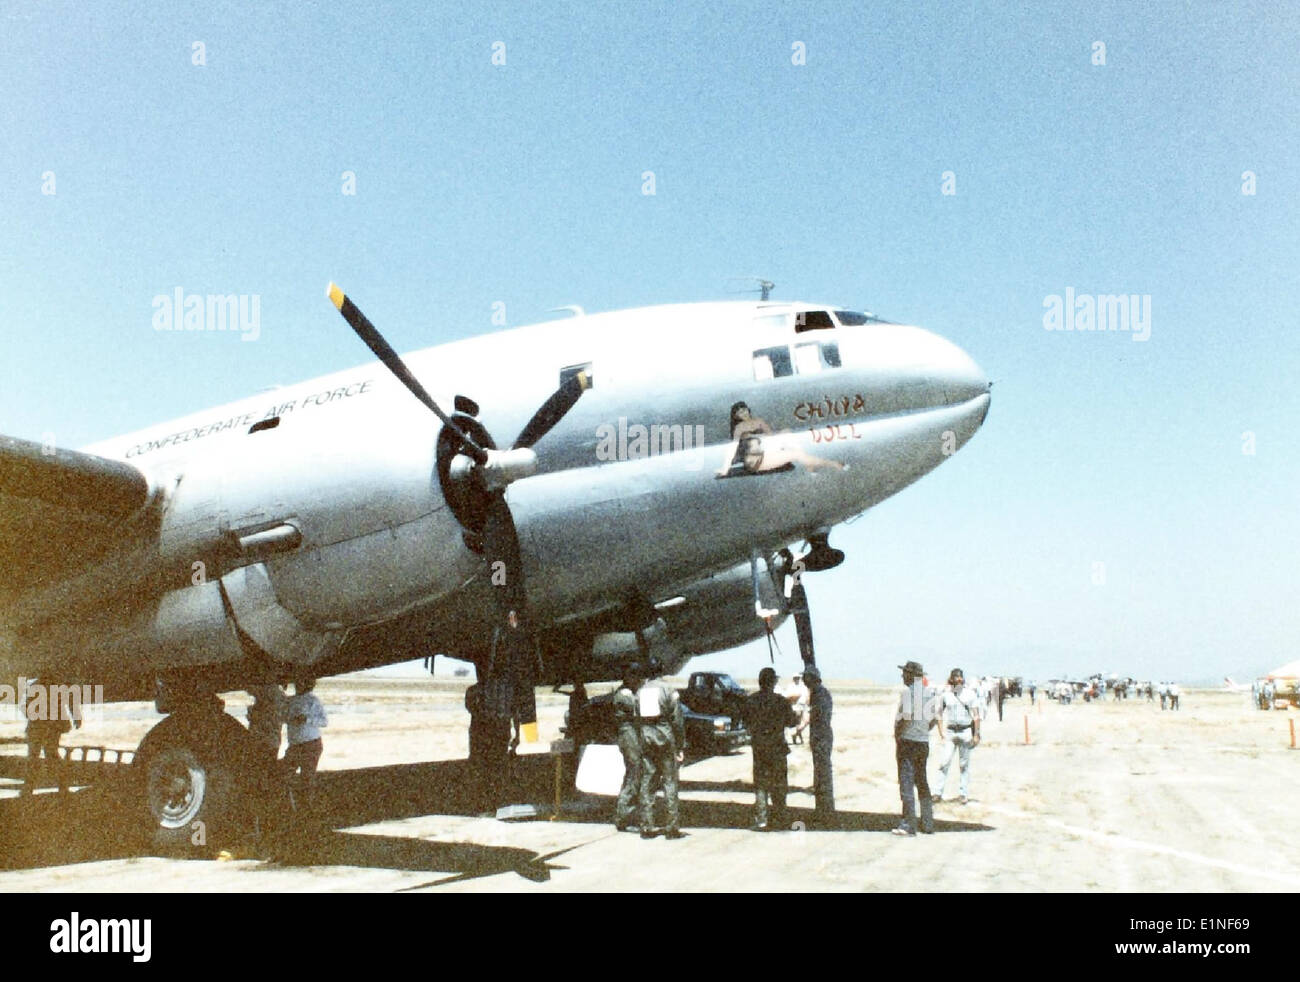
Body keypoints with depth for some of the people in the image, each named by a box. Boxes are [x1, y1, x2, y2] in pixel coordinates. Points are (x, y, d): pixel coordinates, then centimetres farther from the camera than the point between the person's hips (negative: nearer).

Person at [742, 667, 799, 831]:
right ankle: (778, 821, 9)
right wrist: (797, 717, 18)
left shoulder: (750, 701, -2)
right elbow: (793, 722, -3)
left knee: (760, 784, 10)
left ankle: (760, 821, 7)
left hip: (757, 746, 3)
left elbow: (747, 722, 8)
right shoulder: (780, 701, -13)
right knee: (778, 784, 7)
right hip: (777, 747, -3)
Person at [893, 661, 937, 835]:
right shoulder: (927, 692, 9)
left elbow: (906, 717, -20)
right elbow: (934, 719, 12)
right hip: (924, 742, 7)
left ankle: (908, 825, -8)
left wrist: (897, 736, -10)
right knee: (922, 783, 16)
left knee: (906, 782, -5)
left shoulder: (907, 692, -12)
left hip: (908, 741, -7)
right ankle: (928, 823, 19)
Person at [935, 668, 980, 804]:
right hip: (951, 732, 1)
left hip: (966, 731, -1)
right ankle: (940, 793, -4)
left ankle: (965, 794, 13)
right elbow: (940, 715, 9)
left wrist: (976, 734, -5)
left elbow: (976, 715, 1)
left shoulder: (970, 693, 1)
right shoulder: (946, 695, 4)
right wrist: (941, 735, 2)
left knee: (964, 764, 4)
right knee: (945, 762, -7)